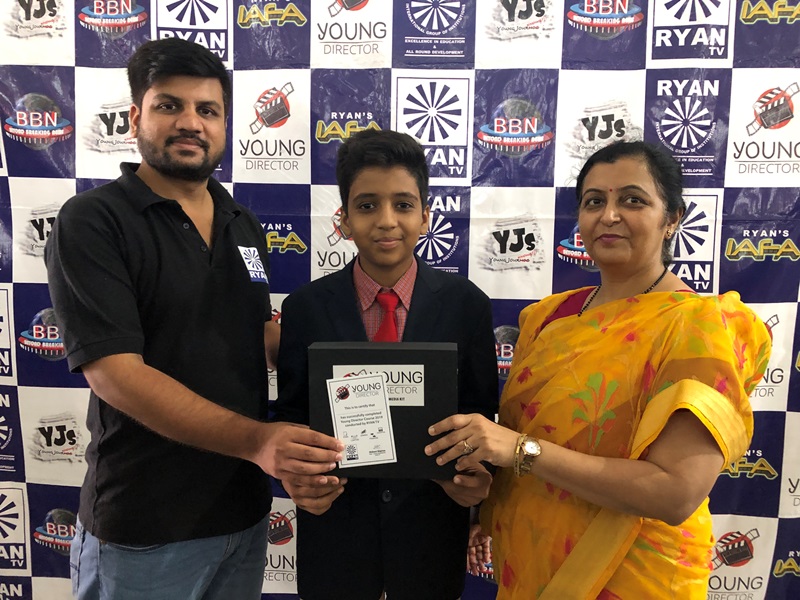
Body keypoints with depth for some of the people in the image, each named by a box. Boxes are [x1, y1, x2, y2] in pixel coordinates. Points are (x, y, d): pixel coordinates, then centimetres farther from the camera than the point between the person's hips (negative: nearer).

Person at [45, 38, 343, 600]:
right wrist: (255, 440, -30)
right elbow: (116, 373, -21)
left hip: (246, 510, 6)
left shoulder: (244, 226, 6)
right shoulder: (91, 222, -13)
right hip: (144, 530, -5)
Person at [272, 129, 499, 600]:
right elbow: (290, 415, 0)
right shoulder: (304, 309, -6)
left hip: (432, 530, 0)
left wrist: (476, 477, -18)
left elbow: (481, 415, -1)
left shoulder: (467, 305, -7)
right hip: (333, 527, 1)